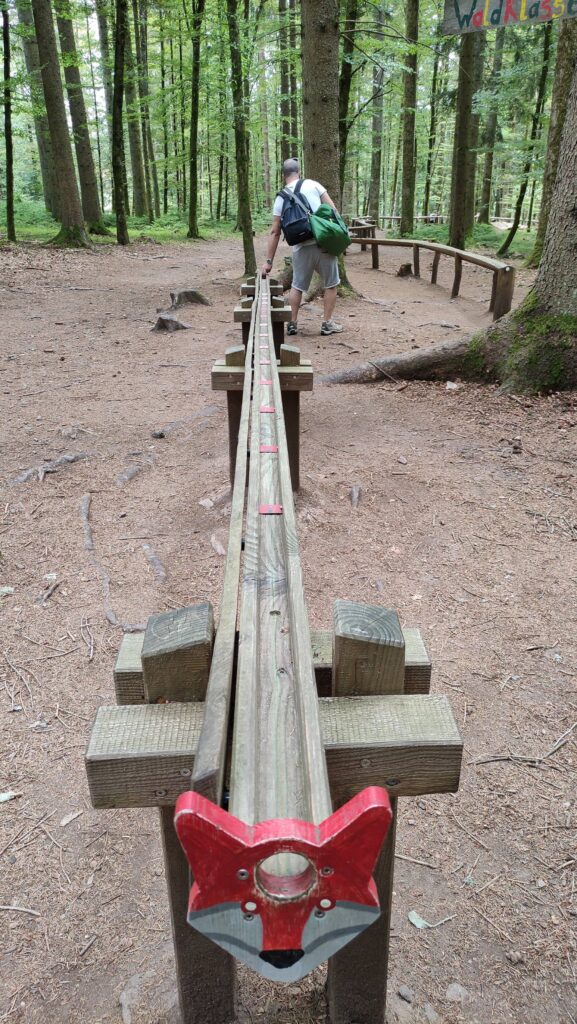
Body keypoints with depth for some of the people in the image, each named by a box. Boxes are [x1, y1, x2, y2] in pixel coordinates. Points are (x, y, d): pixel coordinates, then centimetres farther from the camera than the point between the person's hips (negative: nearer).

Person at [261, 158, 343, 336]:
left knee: (297, 286, 17)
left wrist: (269, 261, 8)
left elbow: (275, 232, 6)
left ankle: (292, 324, 18)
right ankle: (327, 323, 11)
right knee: (330, 284, 11)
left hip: (301, 247, 2)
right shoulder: (312, 184, 3)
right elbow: (332, 209, -1)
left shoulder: (281, 198, 7)